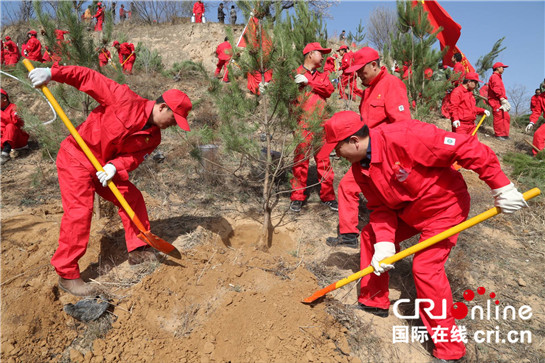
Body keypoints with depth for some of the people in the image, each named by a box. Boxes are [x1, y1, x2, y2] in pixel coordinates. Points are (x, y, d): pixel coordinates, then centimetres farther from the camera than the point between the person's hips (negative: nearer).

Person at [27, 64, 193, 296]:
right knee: (79, 212, -13)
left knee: (132, 198, 3)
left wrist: (115, 166, -29)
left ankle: (138, 251, 18)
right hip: (76, 157, -7)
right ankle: (67, 275, 0)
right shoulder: (125, 100, -21)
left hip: (105, 166, 7)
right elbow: (90, 79, -17)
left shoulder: (153, 137, -2)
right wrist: (53, 73, -25)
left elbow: (134, 157, -9)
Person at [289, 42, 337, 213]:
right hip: (303, 124, -4)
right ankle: (297, 197, 8)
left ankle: (327, 196, 14)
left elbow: (329, 90, 2)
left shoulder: (322, 76, 20)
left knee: (324, 161, 5)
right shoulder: (296, 74, 5)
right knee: (300, 160, -2)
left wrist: (308, 81, -7)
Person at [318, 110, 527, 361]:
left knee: (426, 267, -14)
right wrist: (384, 244, -15)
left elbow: (465, 147, -30)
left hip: (444, 206, -8)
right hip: (407, 209, 8)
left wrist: (501, 187, -25)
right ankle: (374, 301, 23)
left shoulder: (402, 137, -33)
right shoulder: (360, 168, -7)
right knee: (371, 235, 5)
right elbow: (380, 207, -3)